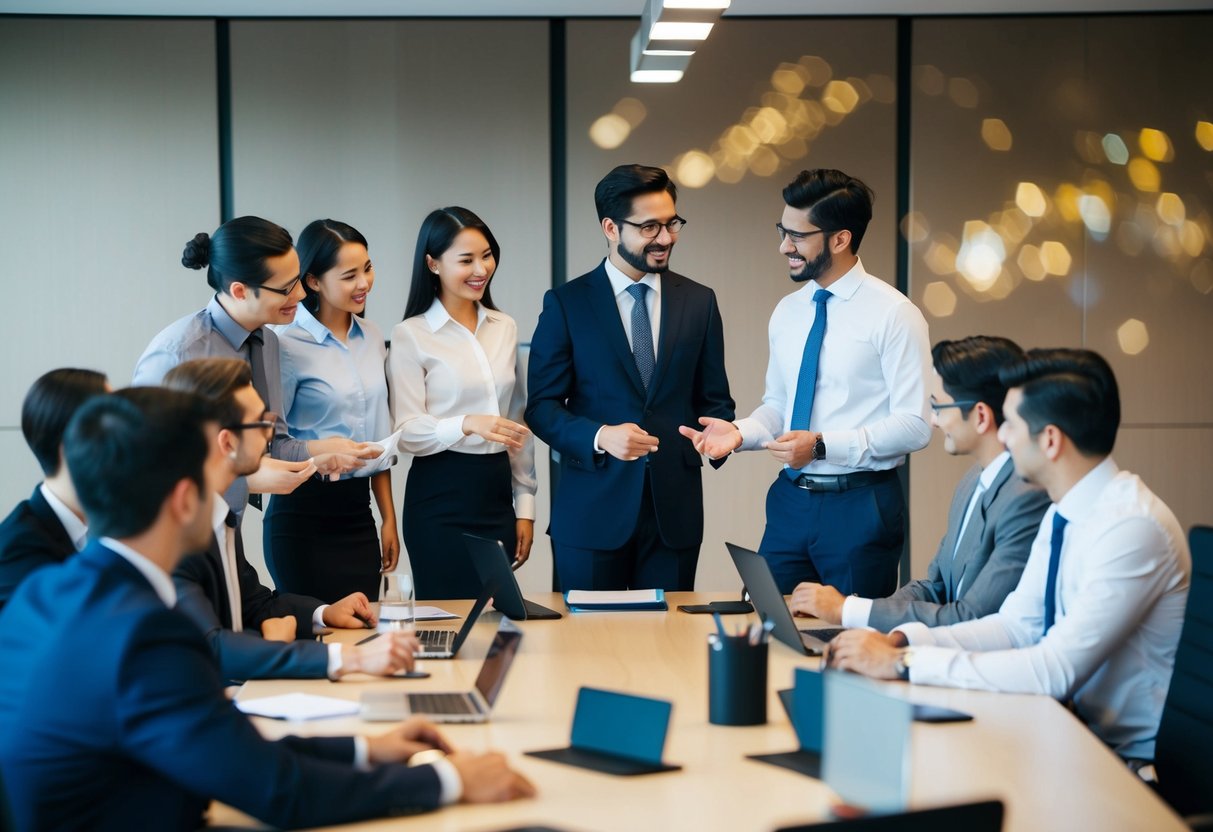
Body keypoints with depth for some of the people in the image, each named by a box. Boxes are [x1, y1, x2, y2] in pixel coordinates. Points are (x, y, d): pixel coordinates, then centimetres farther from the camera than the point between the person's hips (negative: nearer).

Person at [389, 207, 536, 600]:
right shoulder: (410, 335, -5)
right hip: (441, 497, -5)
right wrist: (468, 424, -28)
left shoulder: (504, 328, 11)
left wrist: (525, 505, 13)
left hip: (497, 491, 5)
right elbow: (407, 432, -11)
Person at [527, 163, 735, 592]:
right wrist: (600, 437, -18)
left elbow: (714, 400, 13)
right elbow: (541, 407, -1)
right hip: (593, 511, -2)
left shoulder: (699, 302, 8)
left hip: (675, 509, 2)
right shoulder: (566, 304, 0)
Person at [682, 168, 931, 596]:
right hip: (791, 501, 6)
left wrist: (822, 445, -21)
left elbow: (914, 425, -14)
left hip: (860, 507, -5)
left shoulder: (893, 314, -10)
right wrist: (741, 431, -4)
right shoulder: (788, 312, 9)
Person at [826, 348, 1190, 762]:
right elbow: (1017, 624, 10)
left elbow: (1057, 672, -28)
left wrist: (904, 663, -26)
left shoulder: (1131, 527, -23)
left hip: (1133, 758, -8)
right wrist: (900, 642, -6)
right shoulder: (1062, 516, 6)